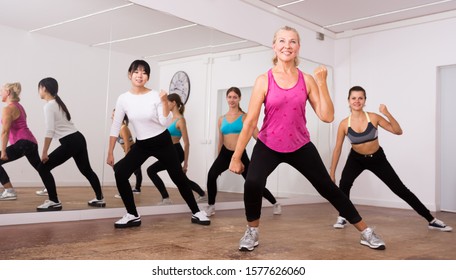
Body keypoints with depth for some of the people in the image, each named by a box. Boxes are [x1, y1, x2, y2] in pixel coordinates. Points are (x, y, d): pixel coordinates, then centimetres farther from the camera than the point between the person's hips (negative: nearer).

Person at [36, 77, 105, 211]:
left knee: (43, 168, -1)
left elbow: (50, 131, -17)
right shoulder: (58, 103, 19)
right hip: (79, 139, 9)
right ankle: (99, 199, 29)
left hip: (70, 142, -9)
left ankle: (54, 202, 2)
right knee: (86, 170, 20)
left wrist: (44, 153, -16)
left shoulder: (49, 106, -9)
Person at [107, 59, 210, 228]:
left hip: (162, 142, -2)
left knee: (179, 177, 4)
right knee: (120, 173, -16)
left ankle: (196, 213, 22)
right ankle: (132, 216, -2)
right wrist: (110, 152, -2)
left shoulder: (156, 96, -13)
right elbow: (115, 127, -2)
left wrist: (165, 102, -28)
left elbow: (166, 123, -15)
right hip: (141, 145, 2)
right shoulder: (123, 99, -8)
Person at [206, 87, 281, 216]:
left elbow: (257, 136, -9)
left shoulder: (245, 117, -2)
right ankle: (211, 206, -7)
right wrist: (218, 159, 21)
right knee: (211, 175, -24)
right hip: (225, 153, 3)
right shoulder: (221, 119, 10)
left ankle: (275, 204, 28)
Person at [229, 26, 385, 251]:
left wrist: (322, 82, -16)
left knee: (328, 188, 9)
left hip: (300, 147, 2)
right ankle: (252, 232, 3)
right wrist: (236, 156, -10)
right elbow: (250, 122, -10)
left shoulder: (307, 80, -4)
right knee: (252, 184, -26)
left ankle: (366, 233, 26)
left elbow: (327, 116, -11)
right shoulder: (264, 81, -9)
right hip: (268, 147, -2)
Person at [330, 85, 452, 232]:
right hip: (356, 159, 1)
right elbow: (337, 149, -10)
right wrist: (332, 172, -8)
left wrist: (387, 113, -34)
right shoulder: (344, 124, -18)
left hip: (377, 158, 0)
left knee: (401, 189, 1)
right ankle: (342, 217, -4)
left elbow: (398, 131, -19)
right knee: (344, 184, -26)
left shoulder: (373, 117, -19)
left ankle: (432, 221, 11)